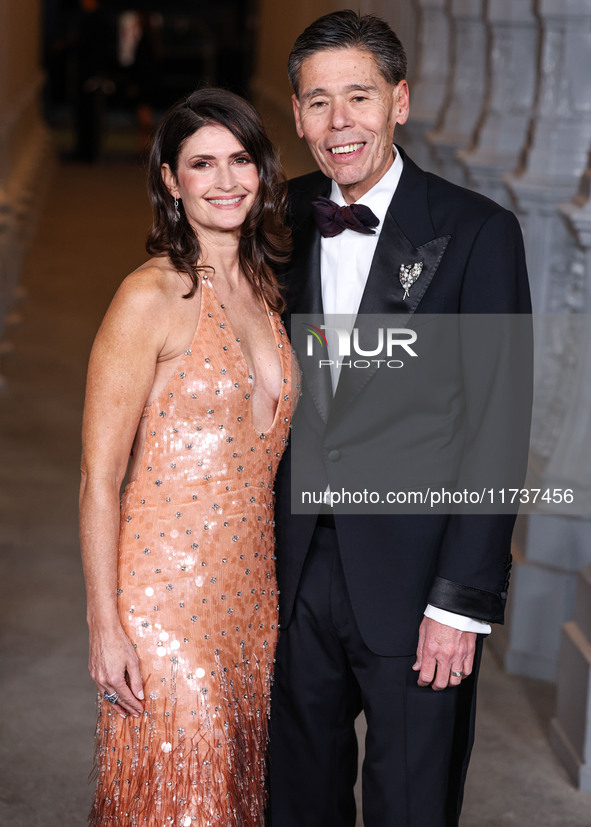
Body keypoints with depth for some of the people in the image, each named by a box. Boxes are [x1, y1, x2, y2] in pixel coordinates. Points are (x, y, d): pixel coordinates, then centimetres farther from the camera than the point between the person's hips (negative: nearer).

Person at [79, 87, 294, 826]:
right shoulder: (151, 297, -14)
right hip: (166, 593, -6)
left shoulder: (262, 287, 8)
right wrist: (105, 627, -15)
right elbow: (99, 479, -13)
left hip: (252, 591, 7)